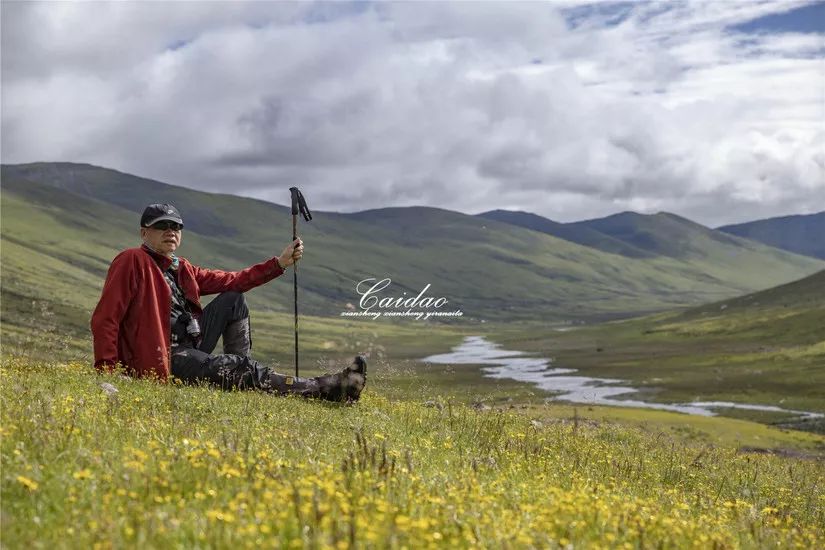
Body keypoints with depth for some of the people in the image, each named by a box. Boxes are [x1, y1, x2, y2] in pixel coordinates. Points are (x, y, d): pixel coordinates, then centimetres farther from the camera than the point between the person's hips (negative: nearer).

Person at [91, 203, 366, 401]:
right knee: (242, 368, -19)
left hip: (189, 347, 9)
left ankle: (238, 377, 2)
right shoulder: (132, 261, -12)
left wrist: (280, 263, 9)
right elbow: (105, 319, -17)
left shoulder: (181, 269, 12)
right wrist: (107, 370, -26)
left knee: (233, 301, 7)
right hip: (163, 360, -9)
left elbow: (232, 281, 15)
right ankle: (324, 388, -12)